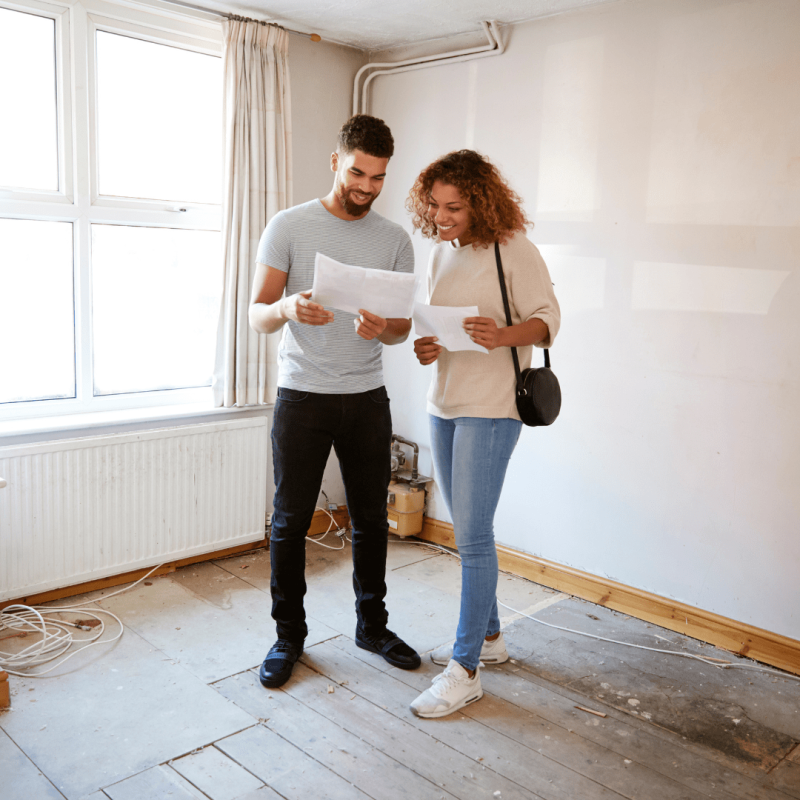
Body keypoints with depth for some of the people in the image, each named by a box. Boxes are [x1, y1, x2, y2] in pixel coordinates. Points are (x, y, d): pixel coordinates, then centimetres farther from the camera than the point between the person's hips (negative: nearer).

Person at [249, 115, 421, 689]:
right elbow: (257, 314, -5)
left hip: (368, 399, 3)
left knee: (371, 519, 11)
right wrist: (287, 307, -29)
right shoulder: (289, 227, -2)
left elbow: (403, 328, 5)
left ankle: (373, 625, 30)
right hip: (302, 397, -2)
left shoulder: (395, 239, 6)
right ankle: (289, 636, 22)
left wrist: (382, 329, -20)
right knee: (290, 522, 4)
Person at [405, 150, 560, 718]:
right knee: (469, 532, 15)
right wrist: (426, 346, -2)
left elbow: (548, 319, -9)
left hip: (490, 409, -8)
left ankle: (465, 670, 6)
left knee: (472, 535, -6)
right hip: (443, 404, 8)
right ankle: (489, 636, 32)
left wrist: (502, 335, -29)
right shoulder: (441, 252, 12)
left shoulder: (512, 249, -9)